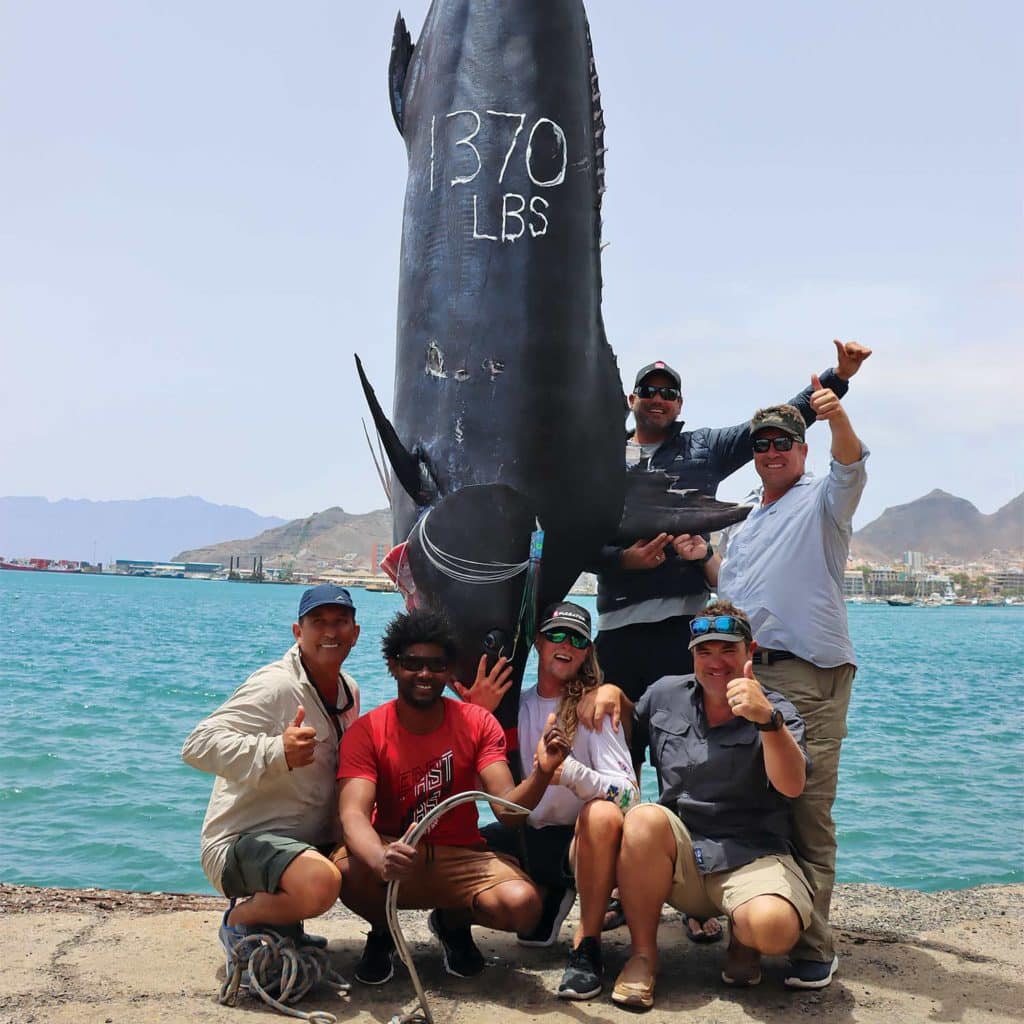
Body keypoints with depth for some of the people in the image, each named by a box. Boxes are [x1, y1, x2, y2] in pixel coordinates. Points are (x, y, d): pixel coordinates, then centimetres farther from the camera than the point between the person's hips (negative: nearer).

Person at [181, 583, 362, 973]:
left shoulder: (349, 690, 10)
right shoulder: (275, 686, -17)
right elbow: (198, 745, -28)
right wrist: (275, 751, -42)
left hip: (313, 840, 9)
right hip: (242, 841, -9)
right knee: (320, 883, -36)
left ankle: (283, 923, 15)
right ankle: (240, 920, -3)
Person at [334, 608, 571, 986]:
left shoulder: (477, 723, -5)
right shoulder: (366, 733, -12)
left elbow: (506, 807, -15)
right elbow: (353, 813, -26)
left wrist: (541, 773, -38)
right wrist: (382, 860, -49)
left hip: (461, 860, 1)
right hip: (393, 856, -1)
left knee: (523, 905, -29)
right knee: (346, 868, -35)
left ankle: (454, 923, 10)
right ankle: (382, 931, 4)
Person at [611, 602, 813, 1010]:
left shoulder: (776, 712, -2)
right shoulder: (665, 695, 8)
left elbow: (791, 786, -20)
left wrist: (767, 720, -37)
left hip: (752, 858, -2)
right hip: (677, 858, 2)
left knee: (773, 926, -34)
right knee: (645, 819, -31)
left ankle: (742, 938, 7)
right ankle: (643, 955, -12)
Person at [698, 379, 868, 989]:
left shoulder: (822, 501, 5)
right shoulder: (745, 522, 25)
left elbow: (852, 467, -19)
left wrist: (837, 418, -37)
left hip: (810, 676, -7)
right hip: (744, 672, 7)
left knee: (808, 811, -9)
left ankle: (813, 947, -3)